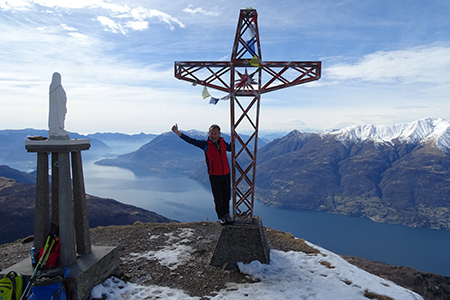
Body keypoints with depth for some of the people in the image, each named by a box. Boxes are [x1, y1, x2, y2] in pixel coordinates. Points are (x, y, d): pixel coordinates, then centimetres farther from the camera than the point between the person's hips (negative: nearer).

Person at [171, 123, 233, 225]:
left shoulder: (222, 142, 3)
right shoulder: (205, 144, -10)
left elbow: (230, 148, 24)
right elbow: (190, 140, -17)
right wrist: (177, 132, -25)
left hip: (226, 174, 4)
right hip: (214, 176, -4)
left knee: (227, 196, 13)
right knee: (218, 198, 5)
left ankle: (226, 214, 33)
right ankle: (221, 217, 25)